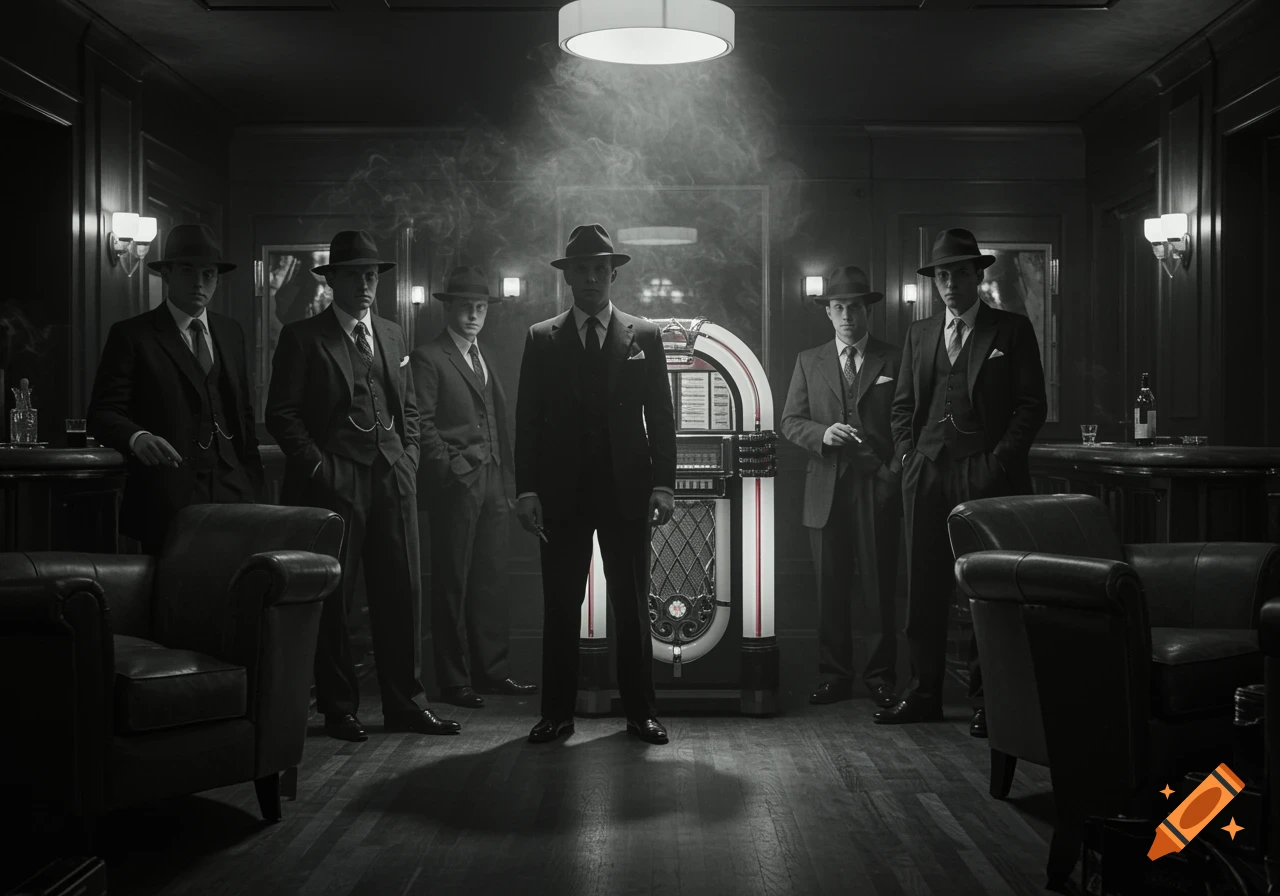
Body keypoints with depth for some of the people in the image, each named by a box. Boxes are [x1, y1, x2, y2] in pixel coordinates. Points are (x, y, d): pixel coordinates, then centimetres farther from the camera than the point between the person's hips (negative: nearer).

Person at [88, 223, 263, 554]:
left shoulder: (231, 333, 15)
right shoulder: (131, 335, -1)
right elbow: (102, 412, -7)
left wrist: (254, 486, 11)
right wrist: (137, 437, -27)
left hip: (232, 494, 4)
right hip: (166, 499, -4)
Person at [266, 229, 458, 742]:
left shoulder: (391, 336, 18)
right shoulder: (303, 338, 1)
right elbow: (281, 412, -4)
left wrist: (408, 457, 9)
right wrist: (319, 465, -10)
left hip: (393, 478, 5)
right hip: (332, 482, -5)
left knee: (402, 591, 4)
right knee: (333, 597, 1)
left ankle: (403, 704, 12)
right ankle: (338, 709, 11)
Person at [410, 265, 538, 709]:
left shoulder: (485, 360, 19)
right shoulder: (428, 358, -4)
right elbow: (422, 424, -10)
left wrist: (507, 480, 12)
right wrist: (452, 468, -14)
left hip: (493, 486, 7)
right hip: (455, 485, -7)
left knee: (490, 580, 9)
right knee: (452, 584, -1)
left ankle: (493, 670, 16)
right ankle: (454, 680, 4)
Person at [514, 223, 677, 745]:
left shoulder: (644, 338, 8)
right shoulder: (542, 339, 8)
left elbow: (661, 417, 5)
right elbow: (527, 420, 4)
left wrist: (663, 485, -4)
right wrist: (527, 490, -4)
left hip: (627, 490, 0)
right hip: (562, 492, 0)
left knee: (632, 605, 4)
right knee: (560, 607, 4)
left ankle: (640, 712, 12)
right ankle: (557, 712, 12)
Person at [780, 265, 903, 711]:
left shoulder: (894, 360, 7)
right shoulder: (809, 361, 13)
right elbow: (790, 422, 9)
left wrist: (896, 471, -7)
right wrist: (823, 433, -10)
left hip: (878, 487, -2)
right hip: (827, 489, 2)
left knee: (878, 585, 0)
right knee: (830, 587, 4)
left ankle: (880, 675, 9)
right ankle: (834, 674, 12)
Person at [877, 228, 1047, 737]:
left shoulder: (1012, 331, 5)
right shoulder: (919, 335, 17)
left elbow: (1031, 405, 0)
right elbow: (903, 405, 19)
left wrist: (999, 462, -9)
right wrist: (908, 455, 4)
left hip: (989, 475, -4)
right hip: (927, 475, 4)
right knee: (924, 588, 4)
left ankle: (987, 699, 4)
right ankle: (924, 693, 11)